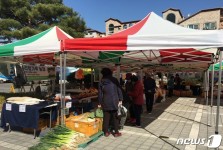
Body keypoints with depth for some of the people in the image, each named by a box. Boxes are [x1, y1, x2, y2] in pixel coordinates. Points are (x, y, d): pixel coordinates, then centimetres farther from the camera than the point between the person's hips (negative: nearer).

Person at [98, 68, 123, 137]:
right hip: (114, 101, -1)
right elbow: (119, 90, -2)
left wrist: (100, 103, 9)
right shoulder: (114, 80, -3)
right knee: (115, 117, 7)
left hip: (105, 102, 2)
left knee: (106, 117, 10)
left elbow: (100, 93, 2)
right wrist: (120, 99, 6)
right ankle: (116, 132, 15)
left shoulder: (101, 82, 0)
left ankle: (106, 132, 19)